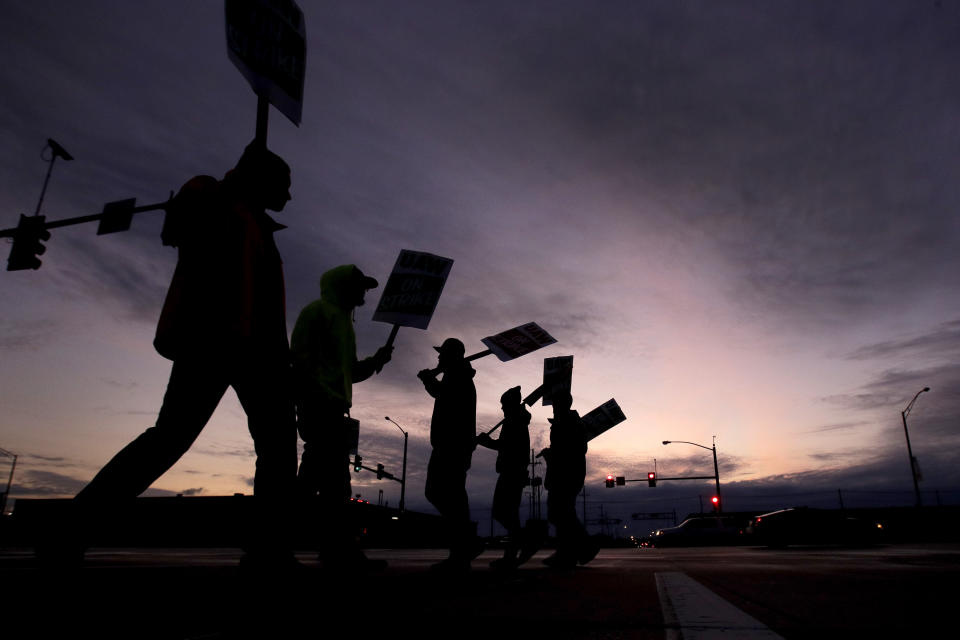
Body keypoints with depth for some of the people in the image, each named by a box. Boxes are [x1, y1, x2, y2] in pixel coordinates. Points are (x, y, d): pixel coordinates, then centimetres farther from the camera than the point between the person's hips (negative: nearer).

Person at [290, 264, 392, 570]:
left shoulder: (344, 320, 29)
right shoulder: (318, 311, 1)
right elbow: (301, 359, -11)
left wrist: (375, 360, 11)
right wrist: (323, 396, -20)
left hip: (333, 408, 10)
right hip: (319, 405, -10)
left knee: (335, 479, 4)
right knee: (333, 477, -17)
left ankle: (338, 548, 5)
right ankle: (338, 547, -18)